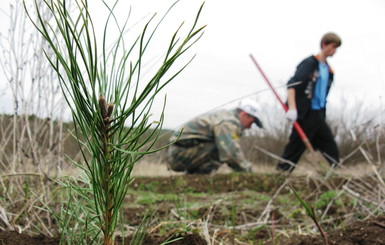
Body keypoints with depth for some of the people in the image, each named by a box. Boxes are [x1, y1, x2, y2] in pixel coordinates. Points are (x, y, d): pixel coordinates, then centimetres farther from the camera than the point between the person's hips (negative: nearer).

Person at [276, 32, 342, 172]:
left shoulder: (328, 70, 17)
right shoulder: (309, 63, -8)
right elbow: (292, 84, -19)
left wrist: (322, 114, 17)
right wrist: (292, 108, -29)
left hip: (319, 114, 8)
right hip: (306, 113, -8)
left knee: (331, 149, 8)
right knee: (296, 146, -7)